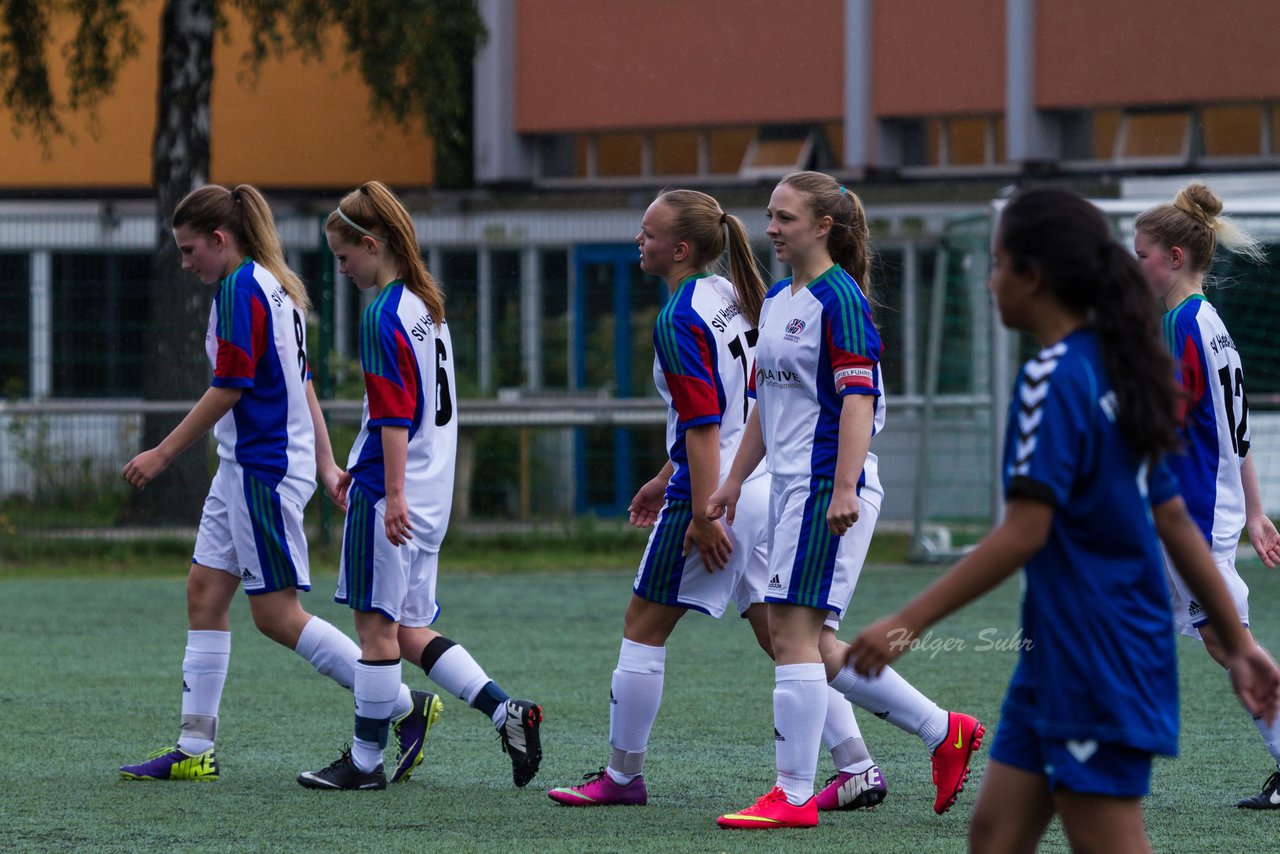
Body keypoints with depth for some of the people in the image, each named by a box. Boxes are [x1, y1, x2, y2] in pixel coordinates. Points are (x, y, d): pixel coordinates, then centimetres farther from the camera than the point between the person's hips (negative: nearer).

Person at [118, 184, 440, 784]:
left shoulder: (240, 290, -15)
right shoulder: (276, 287, 15)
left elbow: (229, 388, -18)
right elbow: (302, 382, 18)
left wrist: (163, 454, -12)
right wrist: (326, 465, 19)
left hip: (265, 469, -10)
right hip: (244, 467, 10)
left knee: (276, 615, -6)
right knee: (204, 593, 8)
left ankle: (407, 708, -2)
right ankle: (193, 750, 7)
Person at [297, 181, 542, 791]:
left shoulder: (383, 313, -13)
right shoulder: (426, 304, 14)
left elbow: (394, 414, -19)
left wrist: (393, 492, -21)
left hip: (389, 492, -9)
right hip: (432, 489, 9)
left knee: (377, 623, -1)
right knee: (408, 629, 12)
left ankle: (365, 759, 4)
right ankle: (507, 713, 5)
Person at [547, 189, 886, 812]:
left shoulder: (679, 322, -15)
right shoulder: (731, 299, 12)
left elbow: (702, 425, -21)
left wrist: (703, 515, -21)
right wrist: (666, 479, 29)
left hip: (715, 493, -9)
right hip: (762, 484, 9)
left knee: (644, 627, 5)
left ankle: (622, 775, 12)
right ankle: (856, 767, 1)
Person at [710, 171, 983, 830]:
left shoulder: (839, 299, -11)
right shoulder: (777, 300, 16)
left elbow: (857, 400, -18)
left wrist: (843, 491, -26)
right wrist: (733, 481, 22)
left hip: (828, 485, -10)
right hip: (791, 485, 10)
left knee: (793, 632, -10)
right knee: (812, 645, 10)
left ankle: (794, 795, -7)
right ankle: (945, 732, 19)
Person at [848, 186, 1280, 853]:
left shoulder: (1052, 380, -15)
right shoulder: (1117, 376, 12)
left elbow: (1024, 533, -21)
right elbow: (1176, 522, 14)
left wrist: (908, 624, -19)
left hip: (1095, 664, -9)